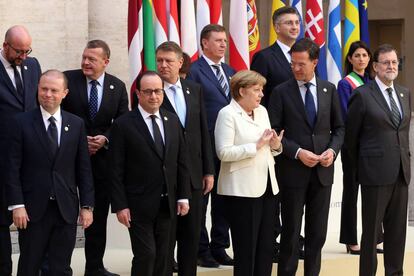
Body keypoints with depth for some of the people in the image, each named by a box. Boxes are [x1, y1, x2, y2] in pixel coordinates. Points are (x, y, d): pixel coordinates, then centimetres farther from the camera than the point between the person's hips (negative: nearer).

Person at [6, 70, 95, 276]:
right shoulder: (22, 123, -2)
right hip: (33, 208, -2)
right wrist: (16, 205, -11)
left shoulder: (76, 124, 6)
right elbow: (13, 168, -4)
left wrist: (87, 205, 2)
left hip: (66, 209, 2)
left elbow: (84, 168, 7)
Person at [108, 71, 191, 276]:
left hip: (167, 204, 5)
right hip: (139, 206, -5)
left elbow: (181, 162, 12)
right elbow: (116, 171, -8)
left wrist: (183, 196, 7)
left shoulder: (172, 121, 9)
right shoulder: (123, 125, -7)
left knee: (163, 257, 9)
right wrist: (120, 206, -12)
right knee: (146, 255, -9)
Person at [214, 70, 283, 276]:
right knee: (246, 249, -1)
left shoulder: (262, 111, 14)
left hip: (266, 186, 7)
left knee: (266, 247, 8)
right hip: (242, 190, -7)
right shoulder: (227, 114, -8)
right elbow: (224, 152, -18)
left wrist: (275, 145, -1)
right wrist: (257, 145, -19)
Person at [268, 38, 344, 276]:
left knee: (318, 233, 8)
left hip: (323, 170, 3)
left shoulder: (329, 90, 6)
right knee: (291, 231, 4)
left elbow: (338, 128, 11)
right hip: (293, 170, -3)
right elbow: (274, 133, -6)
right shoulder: (281, 92, -4)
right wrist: (298, 152, -16)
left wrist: (332, 150, -7)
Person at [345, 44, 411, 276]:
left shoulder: (405, 94, 12)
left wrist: (404, 159, 14)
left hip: (401, 172, 5)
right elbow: (351, 135, 1)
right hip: (375, 172, -5)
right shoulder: (362, 95, -6)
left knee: (398, 229, 10)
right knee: (372, 230, 2)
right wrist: (360, 165, 9)